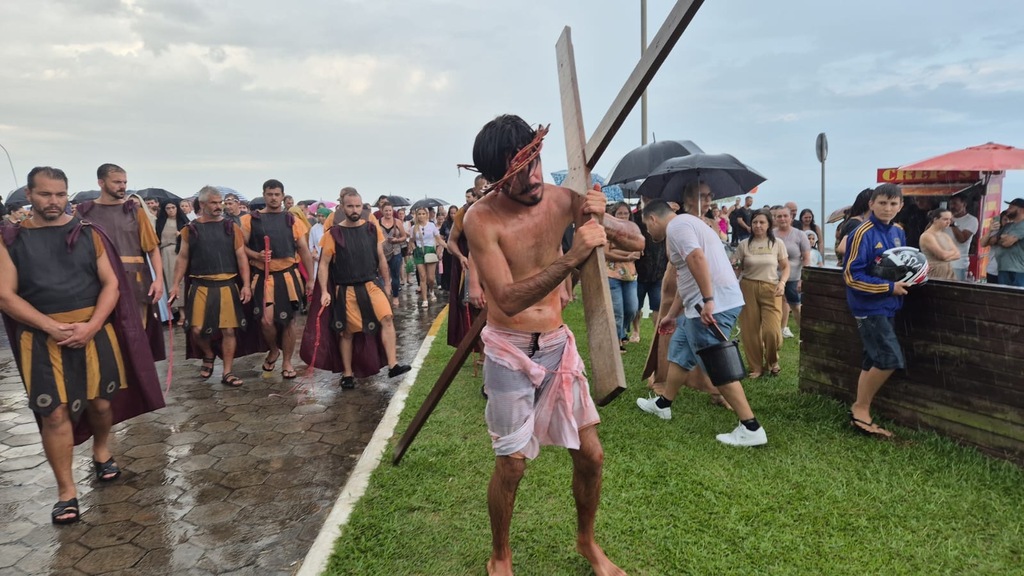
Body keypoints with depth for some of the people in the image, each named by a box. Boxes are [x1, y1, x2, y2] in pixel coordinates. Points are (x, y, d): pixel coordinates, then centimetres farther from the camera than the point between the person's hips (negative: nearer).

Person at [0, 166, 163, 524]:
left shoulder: (88, 233, 5)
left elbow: (111, 284, 1)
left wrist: (90, 326, -13)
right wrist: (53, 327, -17)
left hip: (95, 332, 1)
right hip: (43, 338, -1)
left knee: (100, 401, 11)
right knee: (55, 413, -2)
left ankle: (101, 452, 40)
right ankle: (66, 491, 10)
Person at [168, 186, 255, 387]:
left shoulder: (231, 227, 4)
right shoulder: (191, 229, 5)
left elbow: (241, 257, 2)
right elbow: (182, 258, 7)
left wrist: (246, 284, -7)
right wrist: (175, 285, 0)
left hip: (228, 286, 0)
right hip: (200, 287, 0)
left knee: (229, 330, 0)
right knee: (197, 329, -3)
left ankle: (227, 372, 11)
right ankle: (208, 355, 29)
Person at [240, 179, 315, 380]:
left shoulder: (292, 220, 6)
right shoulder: (251, 219, 3)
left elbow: (304, 250, 8)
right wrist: (257, 255, -17)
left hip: (288, 276, 1)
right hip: (262, 277, -1)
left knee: (289, 320, 3)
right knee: (266, 320, -11)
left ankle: (287, 362, 20)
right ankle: (273, 351, 21)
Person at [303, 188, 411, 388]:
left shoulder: (372, 229, 2)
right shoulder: (333, 233, -7)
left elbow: (381, 259, 10)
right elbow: (324, 264, -4)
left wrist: (387, 284, 11)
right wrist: (324, 292, -11)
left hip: (371, 285, 2)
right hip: (346, 290, -2)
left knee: (387, 318, -17)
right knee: (348, 332, 7)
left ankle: (393, 365, -14)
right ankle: (348, 374, 21)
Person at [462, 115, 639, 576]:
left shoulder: (561, 200, -5)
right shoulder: (481, 218, -18)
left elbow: (637, 242, -1)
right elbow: (508, 299, -27)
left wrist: (600, 218, -21)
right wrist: (573, 257, -36)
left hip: (558, 344, 4)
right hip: (509, 351, -4)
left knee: (590, 454, 9)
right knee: (512, 464, 2)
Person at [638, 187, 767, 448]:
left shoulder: (676, 225, -8)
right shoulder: (685, 224, 25)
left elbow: (697, 258, -26)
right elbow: (685, 279, 29)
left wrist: (707, 301, -29)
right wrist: (671, 315, 35)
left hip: (714, 305, -11)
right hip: (701, 305, 11)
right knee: (679, 351, 21)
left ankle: (751, 428, -2)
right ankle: (663, 404, 36)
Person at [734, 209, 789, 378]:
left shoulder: (777, 244, 4)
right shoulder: (744, 244, 4)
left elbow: (785, 267, 7)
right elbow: (737, 268, 7)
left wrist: (782, 282, -9)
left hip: (771, 289, -1)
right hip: (748, 288, 1)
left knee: (771, 330, -11)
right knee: (750, 330, 1)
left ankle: (772, 361, 18)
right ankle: (756, 367, 18)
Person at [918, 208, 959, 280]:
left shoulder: (946, 236, 15)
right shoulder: (927, 236, -10)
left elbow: (958, 255, 6)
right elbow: (943, 255, -16)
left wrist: (948, 255, -11)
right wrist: (954, 251, 2)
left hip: (948, 273, 7)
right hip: (934, 275, -7)